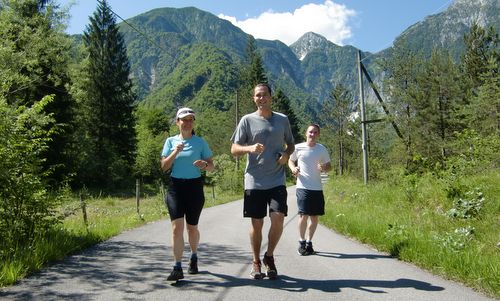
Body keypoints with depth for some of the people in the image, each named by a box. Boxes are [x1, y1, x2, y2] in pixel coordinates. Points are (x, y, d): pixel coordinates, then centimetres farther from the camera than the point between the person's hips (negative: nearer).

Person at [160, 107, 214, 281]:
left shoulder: (200, 142, 3)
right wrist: (175, 152, -15)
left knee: (192, 227, 11)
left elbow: (212, 167, 5)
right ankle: (178, 268, -7)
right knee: (177, 227, -12)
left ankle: (194, 257, 38)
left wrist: (204, 165, -17)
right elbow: (164, 167, 1)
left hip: (195, 187, 0)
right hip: (175, 187, 0)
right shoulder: (171, 141, 6)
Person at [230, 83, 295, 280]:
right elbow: (234, 149, 1)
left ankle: (269, 256, 15)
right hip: (254, 181, -1)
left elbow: (290, 144, 20)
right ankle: (256, 262, 24)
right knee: (256, 223, 5)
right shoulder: (247, 120, 2)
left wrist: (286, 155, -2)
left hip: (277, 180, 1)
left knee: (278, 219, -10)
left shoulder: (283, 120, 9)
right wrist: (250, 148, -19)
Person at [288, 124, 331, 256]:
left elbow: (329, 166, 12)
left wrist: (324, 168, -12)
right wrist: (293, 168, -6)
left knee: (315, 217, 8)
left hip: (317, 188, 3)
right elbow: (290, 161, 15)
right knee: (304, 215, -10)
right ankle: (301, 242, 8)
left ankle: (309, 242, 25)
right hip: (303, 187, -3)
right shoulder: (298, 148, 0)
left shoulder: (322, 149, 4)